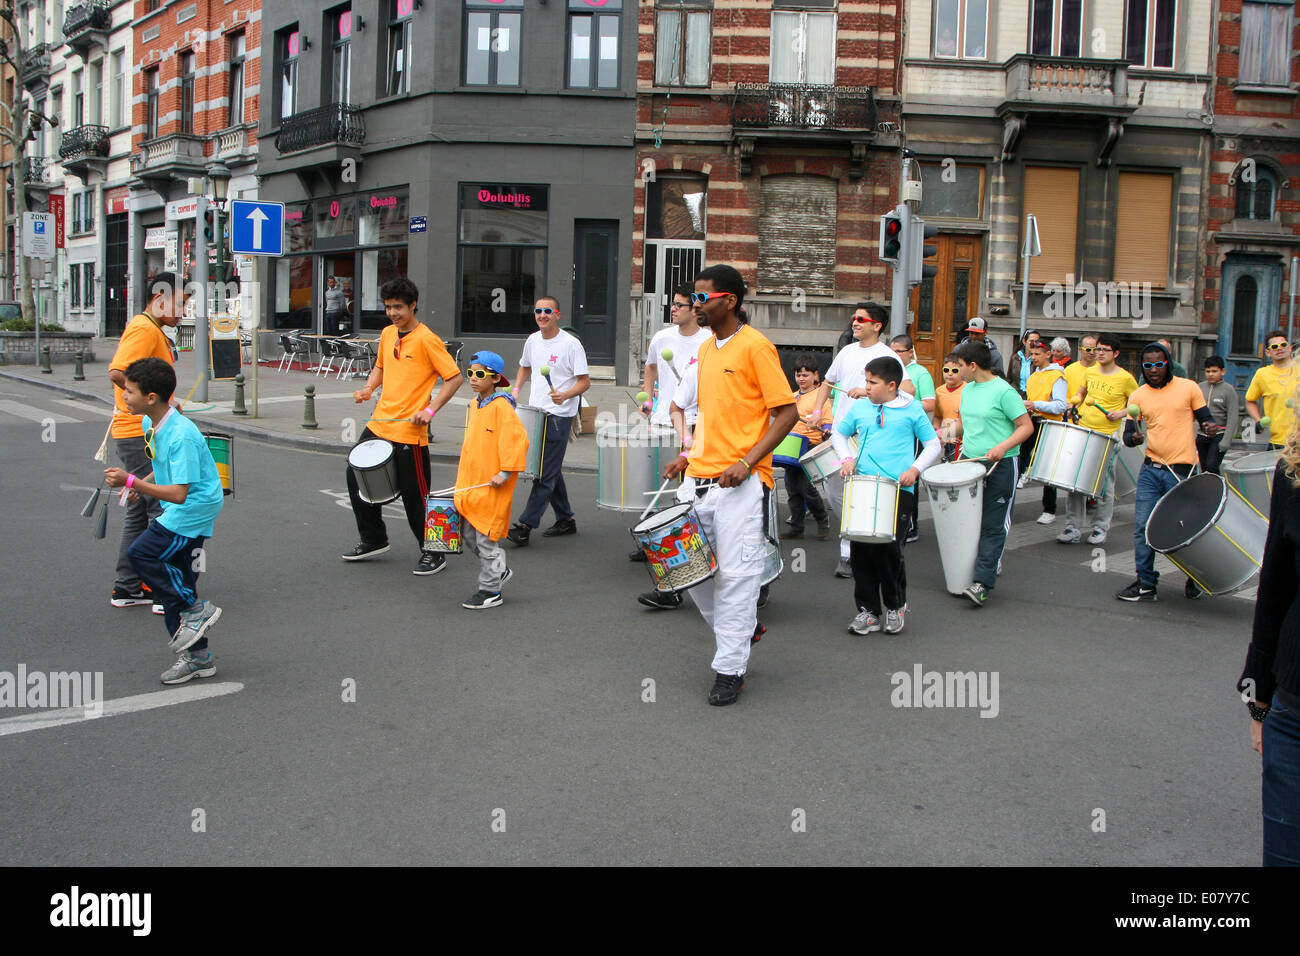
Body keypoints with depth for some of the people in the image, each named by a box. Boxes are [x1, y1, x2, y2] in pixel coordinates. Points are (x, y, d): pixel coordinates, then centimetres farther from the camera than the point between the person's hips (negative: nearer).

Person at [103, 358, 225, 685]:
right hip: (184, 513, 10)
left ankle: (196, 609, -1)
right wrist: (144, 483, 6)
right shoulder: (150, 424, 5)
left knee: (142, 553, -15)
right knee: (176, 580, 10)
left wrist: (131, 481, -27)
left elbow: (179, 494, -27)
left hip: (194, 509, -10)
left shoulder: (181, 435, -25)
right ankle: (197, 657, 19)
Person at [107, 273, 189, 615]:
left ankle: (127, 588, 22)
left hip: (139, 434, 11)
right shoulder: (145, 328, -14)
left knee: (140, 510, 15)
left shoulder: (152, 330, 18)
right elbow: (118, 372, -27)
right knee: (165, 509, -7)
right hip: (141, 434, -11)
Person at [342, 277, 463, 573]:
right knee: (357, 476, 15)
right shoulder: (387, 334, 10)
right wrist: (369, 387, 6)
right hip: (379, 424, 8)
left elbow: (454, 377, -12)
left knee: (414, 494, -2)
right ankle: (373, 540, 31)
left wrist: (430, 410, -19)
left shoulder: (426, 340, -13)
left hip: (409, 431, -8)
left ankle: (432, 553, 14)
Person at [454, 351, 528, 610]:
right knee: (467, 535, 12)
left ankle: (490, 592, 10)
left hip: (492, 486, -8)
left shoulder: (501, 406, -14)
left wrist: (505, 472, -20)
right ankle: (499, 569, 31)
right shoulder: (474, 404, 12)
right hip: (471, 482, 9)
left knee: (486, 538, -2)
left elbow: (517, 439, -19)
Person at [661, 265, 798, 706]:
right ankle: (741, 629, 31)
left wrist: (747, 461, -18)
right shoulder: (706, 349, 15)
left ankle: (729, 670, 7)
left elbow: (787, 412, -11)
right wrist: (690, 455, 12)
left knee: (735, 574, -3)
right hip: (699, 478, 8)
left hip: (739, 483, -8)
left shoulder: (755, 346, -8)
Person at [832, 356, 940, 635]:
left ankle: (896, 606, 19)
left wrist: (915, 469, -7)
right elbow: (838, 434, 24)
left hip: (898, 491, -3)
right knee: (860, 550, 3)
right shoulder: (859, 407, 11)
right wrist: (847, 458, 6)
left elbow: (933, 445, 7)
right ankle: (868, 610, 16)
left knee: (890, 549, -4)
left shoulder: (912, 410, 2)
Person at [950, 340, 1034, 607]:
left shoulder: (1003, 391, -13)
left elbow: (1026, 426, -13)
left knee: (993, 526, -4)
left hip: (1000, 466, -7)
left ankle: (983, 583, -8)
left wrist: (1003, 447, -25)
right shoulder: (967, 389, 10)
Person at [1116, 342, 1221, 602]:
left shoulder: (1188, 388, -2)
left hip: (1182, 471, -3)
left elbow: (1206, 419, 4)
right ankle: (1146, 583, 9)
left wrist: (1211, 427, -20)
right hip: (1151, 470, 3)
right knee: (1142, 527, -2)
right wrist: (1133, 437, -19)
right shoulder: (1138, 396, 5)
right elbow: (1128, 434, 5)